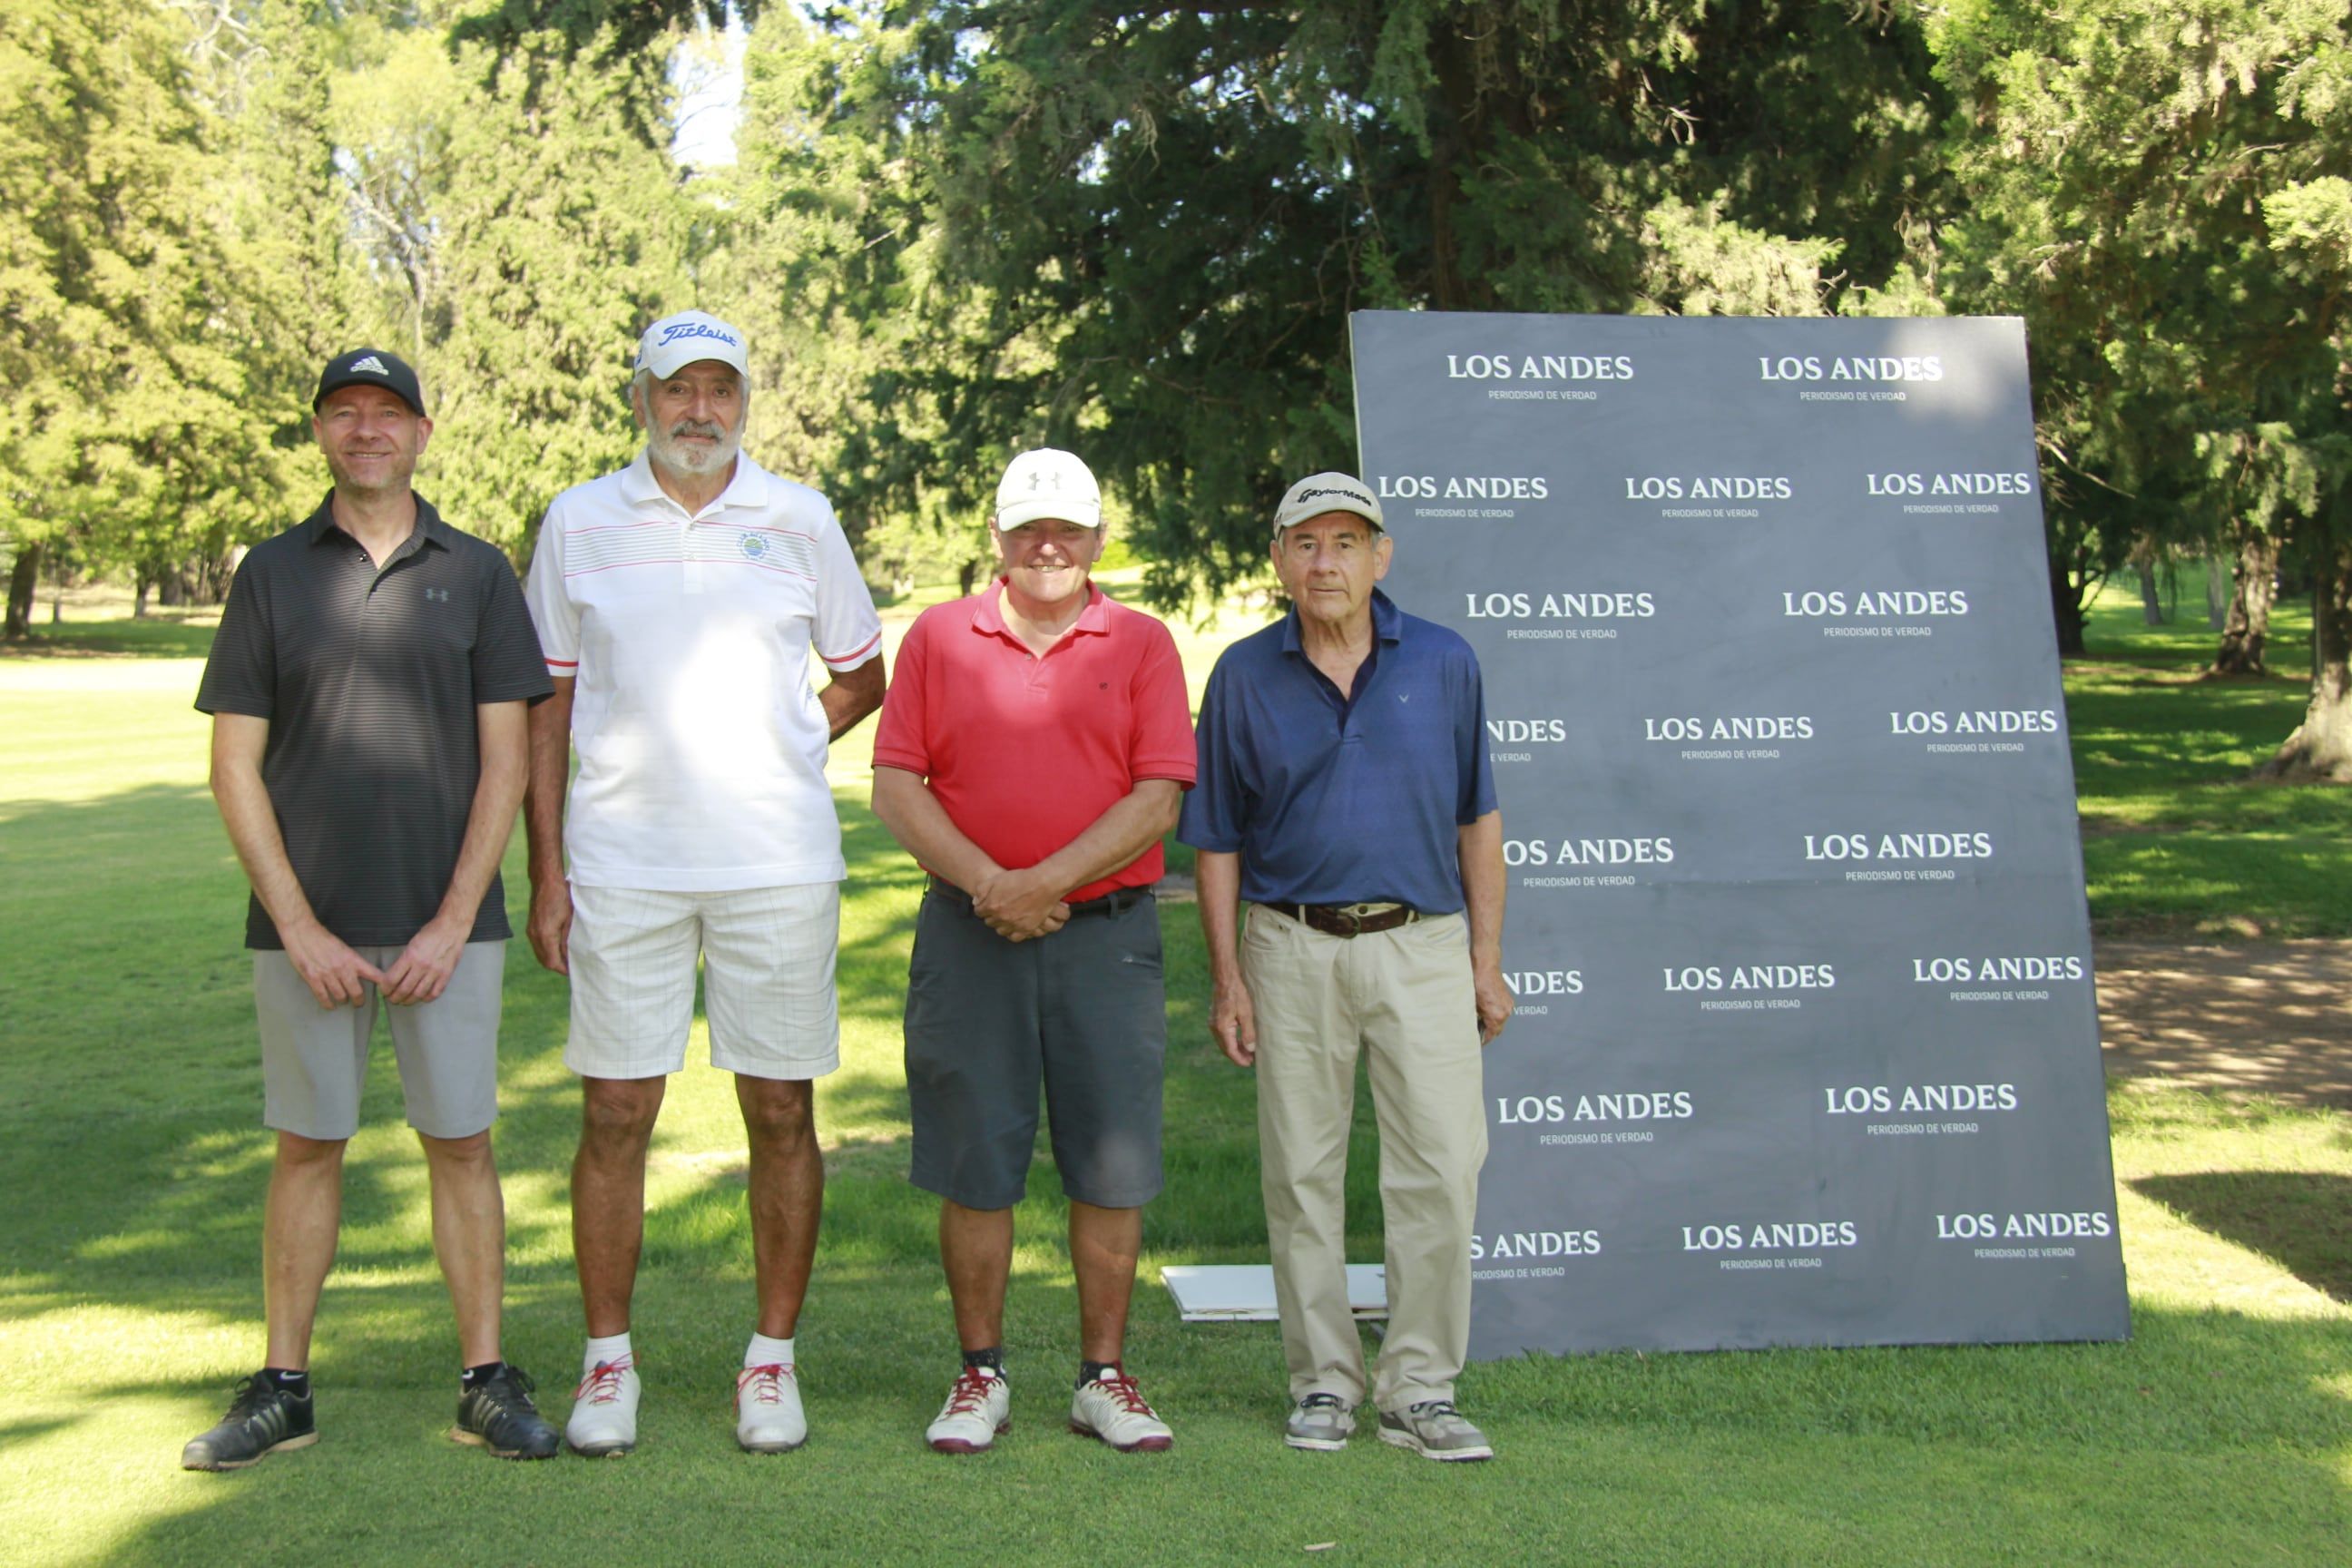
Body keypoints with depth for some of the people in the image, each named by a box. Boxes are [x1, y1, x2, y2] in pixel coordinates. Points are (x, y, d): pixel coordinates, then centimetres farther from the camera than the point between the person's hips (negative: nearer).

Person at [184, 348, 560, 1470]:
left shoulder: (475, 573, 5)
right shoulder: (271, 574, 6)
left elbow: (504, 758, 1)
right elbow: (235, 765, 2)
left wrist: (454, 922, -7)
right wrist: (301, 928, -6)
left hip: (447, 925, 0)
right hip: (304, 926, 1)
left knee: (461, 1144, 4)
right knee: (306, 1147, 8)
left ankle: (486, 1380, 13)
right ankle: (282, 1389, 19)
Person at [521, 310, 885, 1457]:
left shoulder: (798, 520, 6)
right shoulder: (579, 522, 6)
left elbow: (860, 680, 16)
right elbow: (547, 706, 8)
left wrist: (763, 759, 4)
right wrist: (544, 871, 2)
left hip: (779, 862, 0)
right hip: (621, 862, 0)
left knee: (782, 1112, 4)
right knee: (615, 1113, 2)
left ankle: (773, 1361, 15)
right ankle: (607, 1362, 16)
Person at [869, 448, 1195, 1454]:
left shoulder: (1142, 646, 7)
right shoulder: (939, 637, 8)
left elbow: (1158, 799, -3)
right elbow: (895, 786, 1)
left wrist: (1047, 882, -14)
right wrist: (985, 883, -12)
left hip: (1106, 930, 0)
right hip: (968, 934, 0)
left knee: (1112, 1165, 3)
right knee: (975, 1165, 4)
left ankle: (1105, 1377, 15)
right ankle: (979, 1376, 17)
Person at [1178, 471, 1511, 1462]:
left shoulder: (1443, 663, 5)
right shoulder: (1245, 675, 3)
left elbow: (1476, 820, 9)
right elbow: (1217, 839, 6)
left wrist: (1487, 961, 5)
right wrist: (1226, 979, 0)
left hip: (1423, 945, 0)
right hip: (1293, 949, 0)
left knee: (1441, 1167, -4)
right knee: (1302, 1173, 5)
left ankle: (1419, 1388, 9)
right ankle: (1323, 1383, 19)